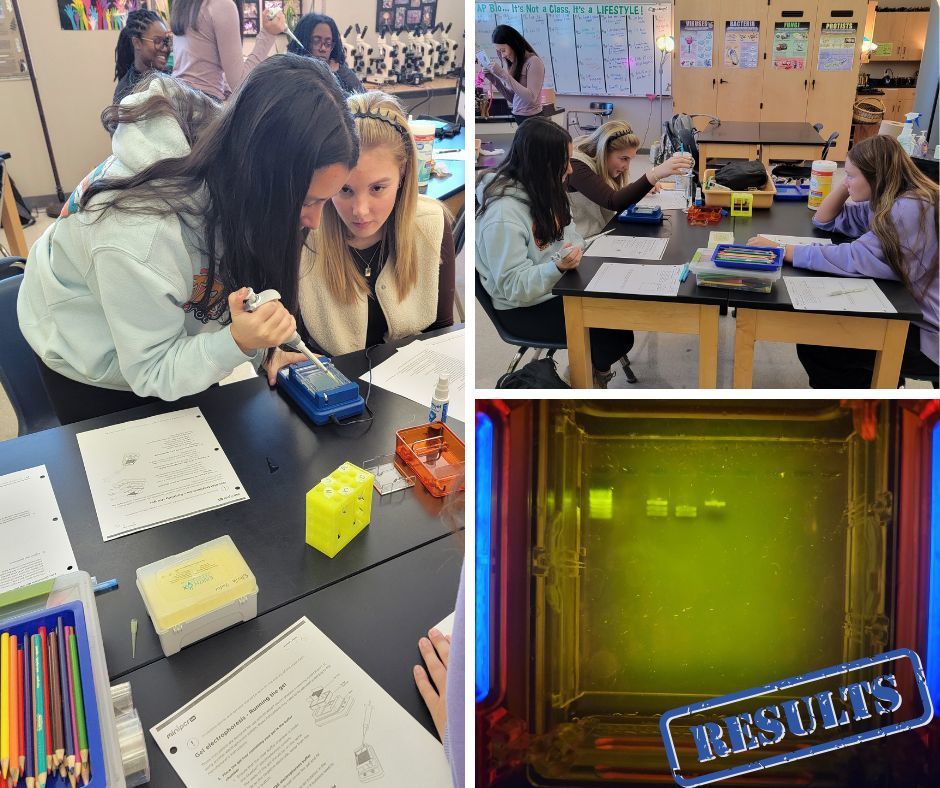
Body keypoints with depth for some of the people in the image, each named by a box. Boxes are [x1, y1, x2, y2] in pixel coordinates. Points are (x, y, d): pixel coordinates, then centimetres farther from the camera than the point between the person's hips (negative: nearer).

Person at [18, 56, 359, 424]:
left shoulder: (229, 158, -25)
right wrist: (239, 341, -47)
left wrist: (264, 345, -23)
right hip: (89, 363, -5)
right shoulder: (141, 235, -44)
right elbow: (151, 372, -31)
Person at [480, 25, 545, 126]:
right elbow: (513, 99, 14)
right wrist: (494, 79, 2)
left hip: (532, 120, -7)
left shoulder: (533, 62, -12)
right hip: (516, 118, 7)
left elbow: (531, 98, -22)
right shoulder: (511, 63, 10)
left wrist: (504, 75, -22)